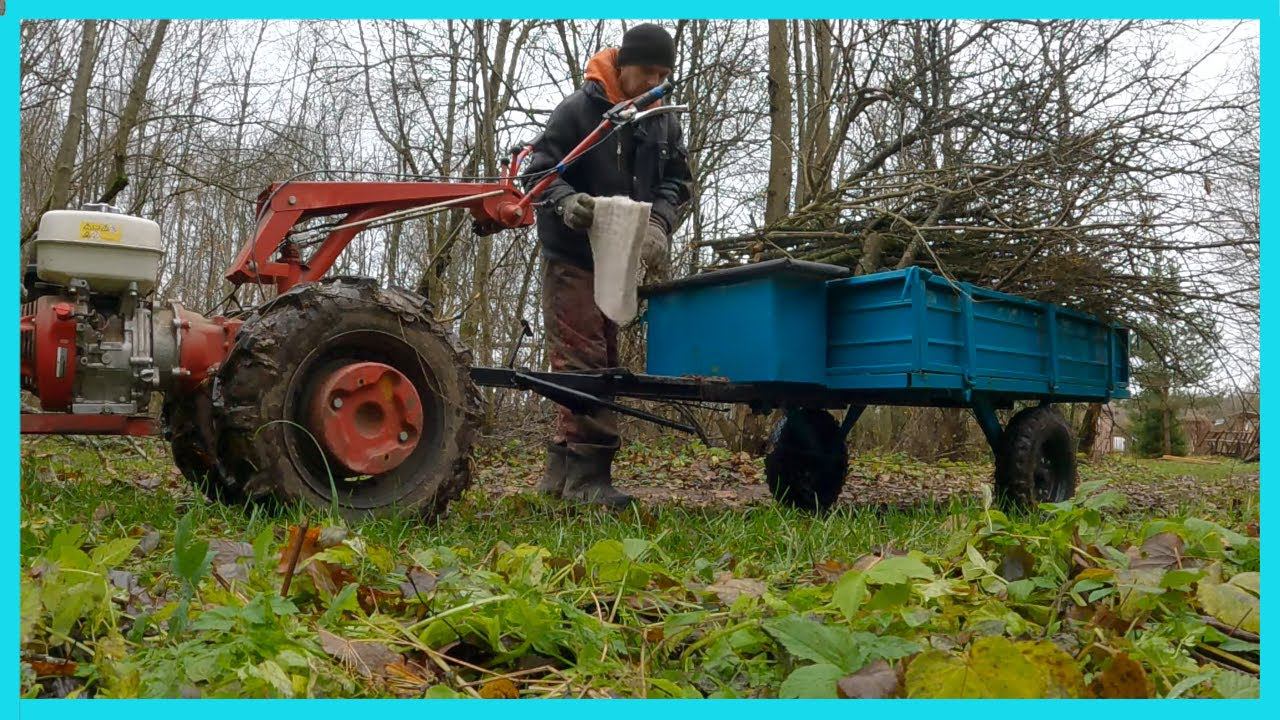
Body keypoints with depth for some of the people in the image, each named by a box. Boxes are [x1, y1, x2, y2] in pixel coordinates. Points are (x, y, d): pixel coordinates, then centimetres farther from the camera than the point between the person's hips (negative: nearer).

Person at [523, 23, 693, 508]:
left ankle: (564, 468, 18)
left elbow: (675, 182, 8)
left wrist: (658, 223, -13)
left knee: (600, 361, 9)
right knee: (582, 359, -11)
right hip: (572, 254, -6)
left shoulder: (665, 123, 10)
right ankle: (587, 470, -9)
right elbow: (539, 169, -7)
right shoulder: (579, 108, -7)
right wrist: (565, 202, -28)